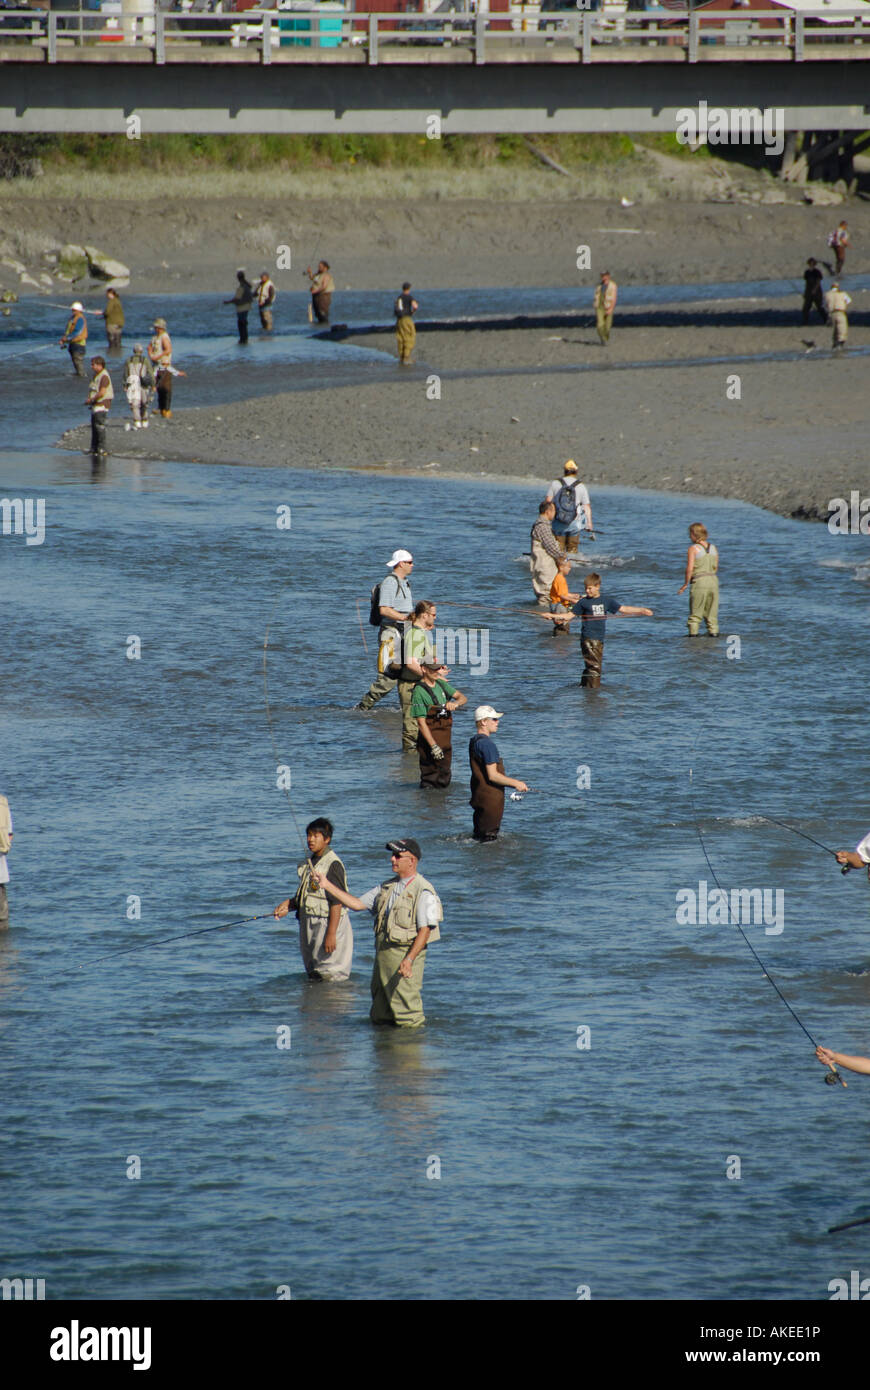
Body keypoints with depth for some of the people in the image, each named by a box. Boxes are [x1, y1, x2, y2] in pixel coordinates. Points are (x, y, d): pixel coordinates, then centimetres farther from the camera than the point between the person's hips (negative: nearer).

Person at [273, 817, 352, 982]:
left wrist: (331, 934, -23)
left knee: (331, 977, -7)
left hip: (327, 923, -9)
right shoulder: (308, 864, 13)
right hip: (309, 925, 9)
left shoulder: (333, 865, -15)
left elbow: (337, 902, -19)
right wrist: (288, 904, 4)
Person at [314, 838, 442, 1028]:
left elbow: (425, 930, -16)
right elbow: (357, 904, 18)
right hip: (382, 953, 8)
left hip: (406, 954, -8)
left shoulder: (423, 891, -10)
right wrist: (327, 886, 12)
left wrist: (409, 960, -26)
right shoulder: (387, 887, 15)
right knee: (379, 1017, 13)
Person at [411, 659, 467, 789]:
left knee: (444, 782, 13)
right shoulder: (419, 692, -14)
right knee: (430, 782, -6)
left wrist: (455, 703, -18)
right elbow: (421, 722, -18)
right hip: (430, 739, -7)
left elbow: (463, 698, 8)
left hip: (446, 739, 7)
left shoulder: (441, 684, 9)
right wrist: (433, 746, -23)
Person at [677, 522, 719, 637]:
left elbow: (689, 568, -12)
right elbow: (716, 568, 13)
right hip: (713, 580, 5)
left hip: (699, 581, -5)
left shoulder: (693, 548, -7)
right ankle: (714, 631, 8)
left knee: (695, 612, 2)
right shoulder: (713, 548, 10)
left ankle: (693, 632, -1)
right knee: (712, 612, 11)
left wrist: (685, 584, -3)